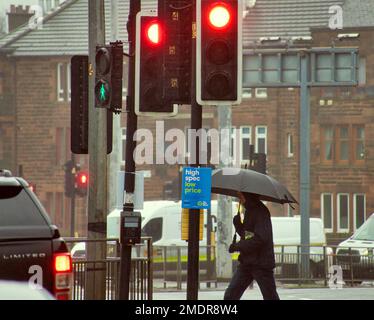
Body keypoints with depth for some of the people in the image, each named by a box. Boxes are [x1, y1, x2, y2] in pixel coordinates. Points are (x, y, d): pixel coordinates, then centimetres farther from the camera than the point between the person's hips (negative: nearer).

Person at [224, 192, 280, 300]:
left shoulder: (260, 212, -14)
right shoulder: (249, 211, 14)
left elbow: (260, 238, -22)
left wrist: (238, 246, -15)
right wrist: (238, 223, -1)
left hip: (261, 263, -9)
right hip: (247, 262, 9)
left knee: (270, 297, 0)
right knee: (230, 295, 1)